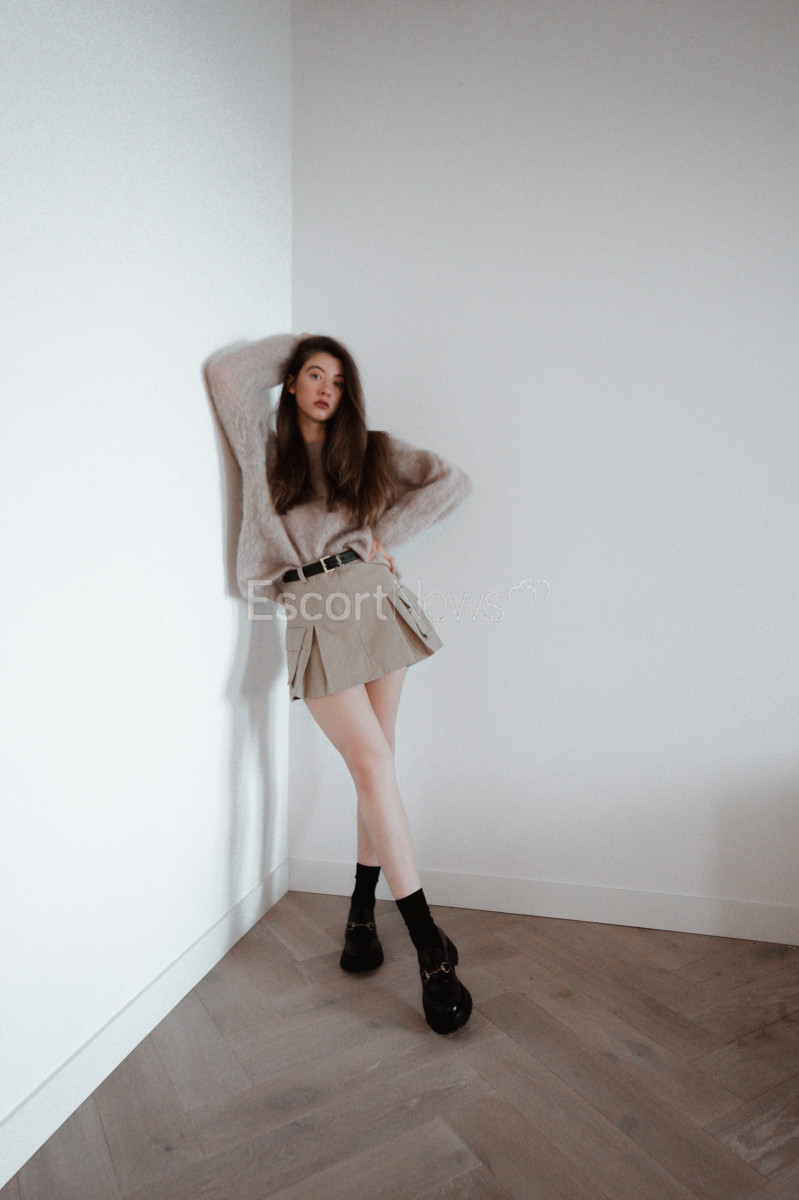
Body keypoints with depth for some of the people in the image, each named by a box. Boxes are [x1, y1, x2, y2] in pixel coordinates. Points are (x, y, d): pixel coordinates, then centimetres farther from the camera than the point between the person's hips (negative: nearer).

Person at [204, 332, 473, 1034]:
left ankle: (363, 912, 19)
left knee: (375, 761, 2)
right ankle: (431, 948, -6)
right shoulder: (265, 449, 15)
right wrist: (290, 347, 17)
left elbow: (452, 482, 11)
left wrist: (387, 535, 2)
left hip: (373, 599, 2)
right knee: (373, 762, -11)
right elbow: (227, 373, 2)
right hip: (313, 615, -2)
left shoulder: (369, 449, 17)